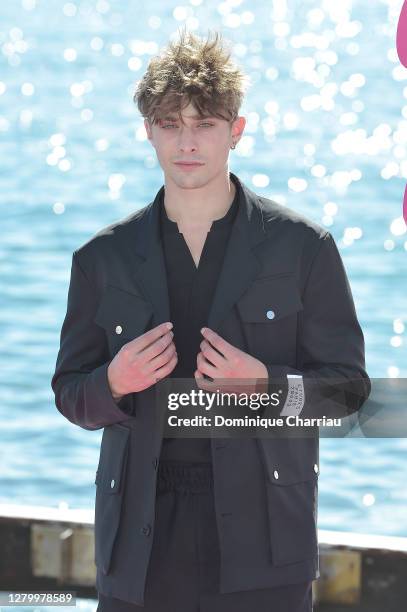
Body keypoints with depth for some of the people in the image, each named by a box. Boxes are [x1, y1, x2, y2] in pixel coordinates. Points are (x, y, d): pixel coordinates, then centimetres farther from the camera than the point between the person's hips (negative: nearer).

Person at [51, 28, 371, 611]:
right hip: (142, 539, 2)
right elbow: (70, 394, 13)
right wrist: (114, 383, -10)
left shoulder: (303, 246, 3)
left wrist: (267, 385, -15)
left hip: (262, 541, -2)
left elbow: (347, 387, 4)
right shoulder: (103, 258, 9)